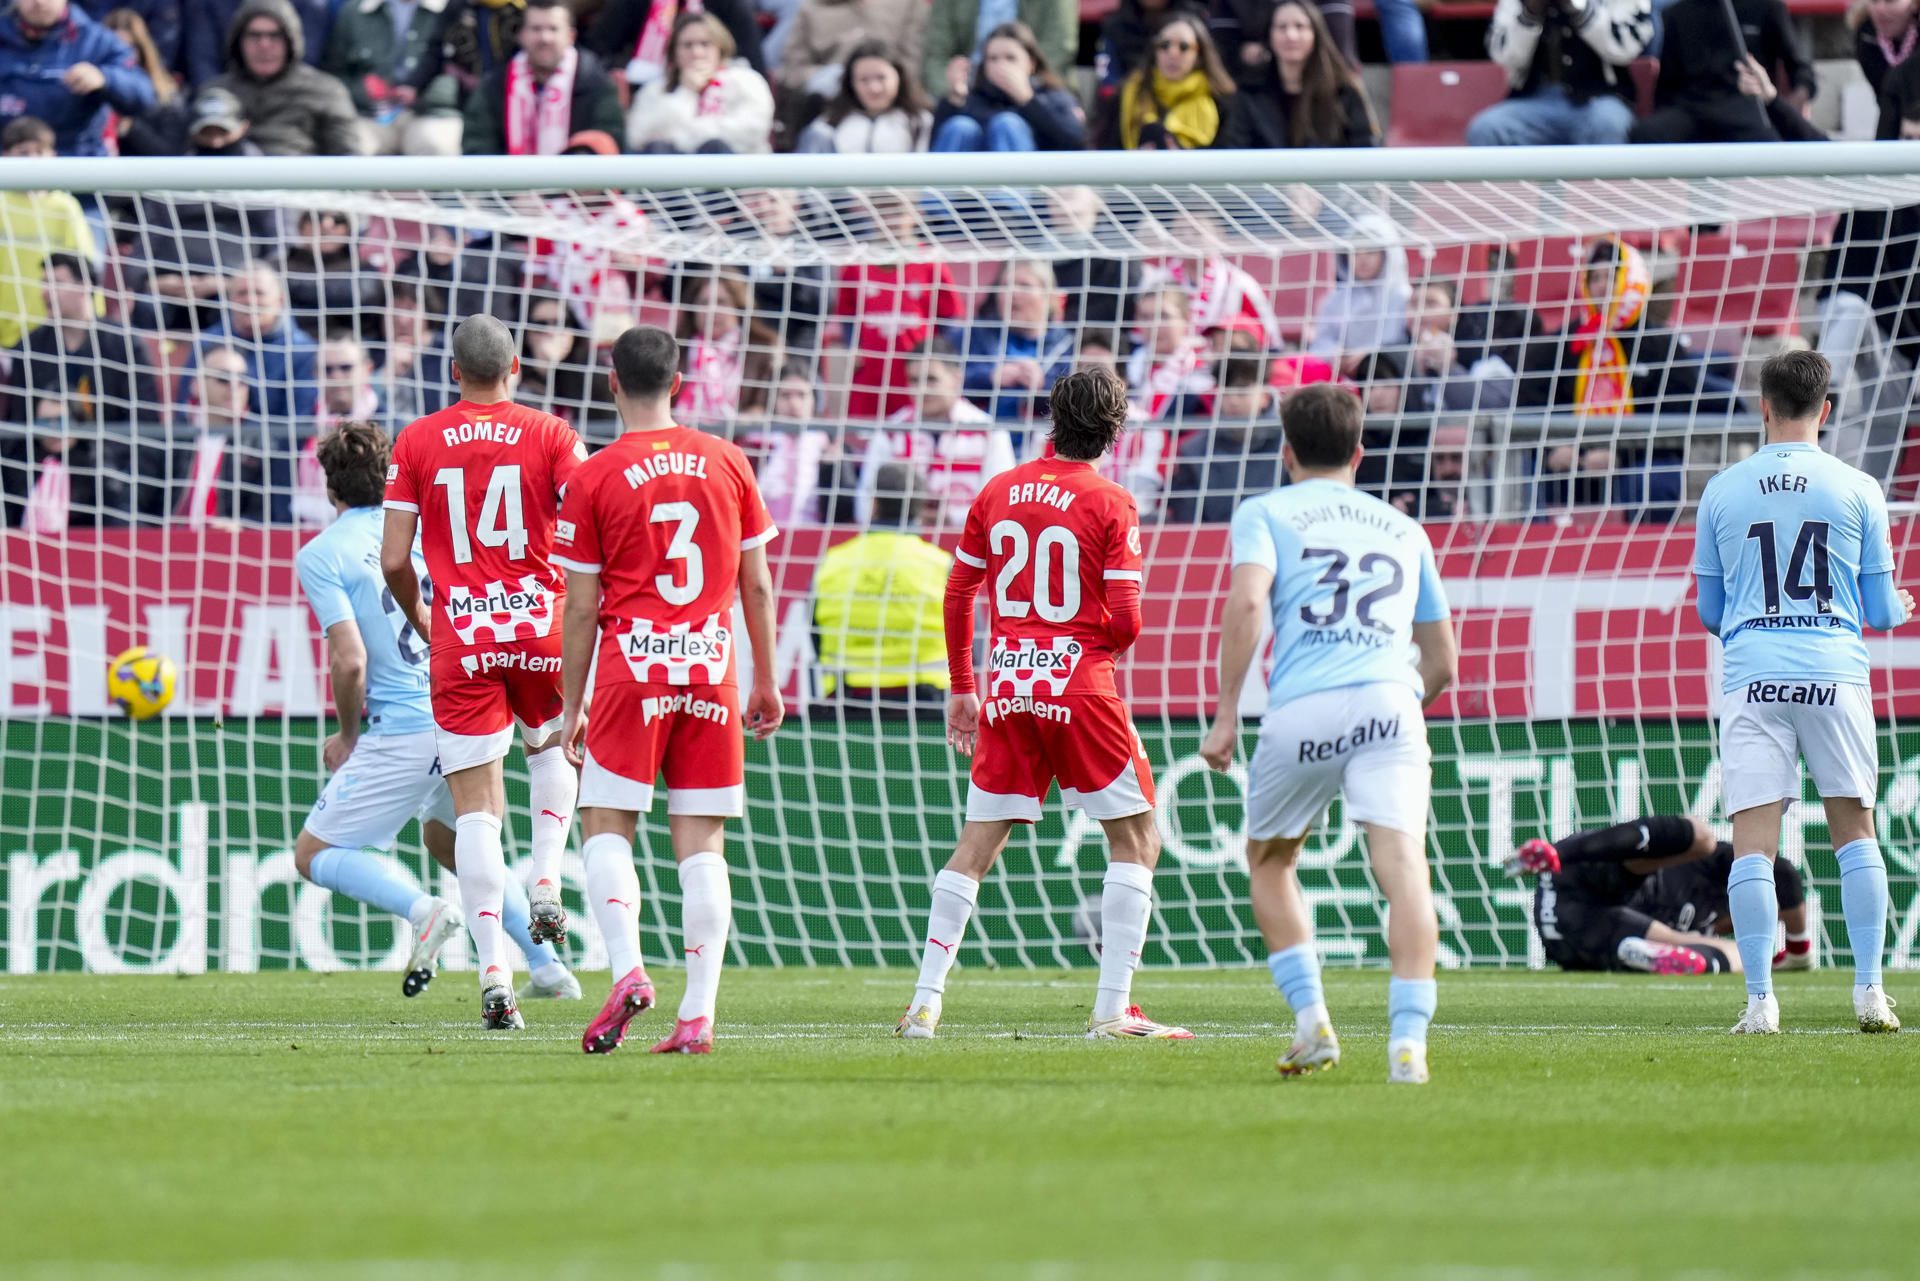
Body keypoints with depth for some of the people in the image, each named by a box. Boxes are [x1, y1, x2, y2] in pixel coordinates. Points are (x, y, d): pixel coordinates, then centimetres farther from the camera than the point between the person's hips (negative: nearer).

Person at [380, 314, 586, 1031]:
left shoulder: (417, 443, 2)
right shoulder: (551, 436, 0)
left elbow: (394, 561, 1)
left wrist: (422, 621, 19)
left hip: (460, 641, 0)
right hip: (540, 629, 0)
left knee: (475, 809, 0)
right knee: (552, 748, 31)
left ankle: (493, 973, -10)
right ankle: (546, 883, 10)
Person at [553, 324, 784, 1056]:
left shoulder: (595, 478, -3)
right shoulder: (727, 464, 6)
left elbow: (581, 608, -1)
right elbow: (757, 585, 10)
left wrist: (573, 707, 6)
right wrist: (766, 681, 19)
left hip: (632, 669, -3)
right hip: (712, 667, 3)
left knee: (606, 827, 5)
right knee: (702, 843, 3)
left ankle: (626, 968, -18)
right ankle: (698, 1014, -4)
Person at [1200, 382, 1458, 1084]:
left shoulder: (1265, 513, 16)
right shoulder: (1403, 529, 26)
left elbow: (1247, 602, -5)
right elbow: (1443, 660, 30)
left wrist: (1226, 715, -3)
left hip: (1300, 711, -1)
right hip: (1390, 703, 1)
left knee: (1268, 862, 21)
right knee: (1403, 866, -11)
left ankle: (1311, 1018, 11)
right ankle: (1408, 1041, -27)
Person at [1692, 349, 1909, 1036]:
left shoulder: (1722, 492, 5)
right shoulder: (1857, 490, 3)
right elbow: (1882, 611, 8)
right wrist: (1900, 609, 31)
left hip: (1752, 674, 0)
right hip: (1835, 671, 0)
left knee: (1753, 842, -2)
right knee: (1855, 830, 12)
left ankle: (1759, 998, -9)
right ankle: (1869, 990, 7)